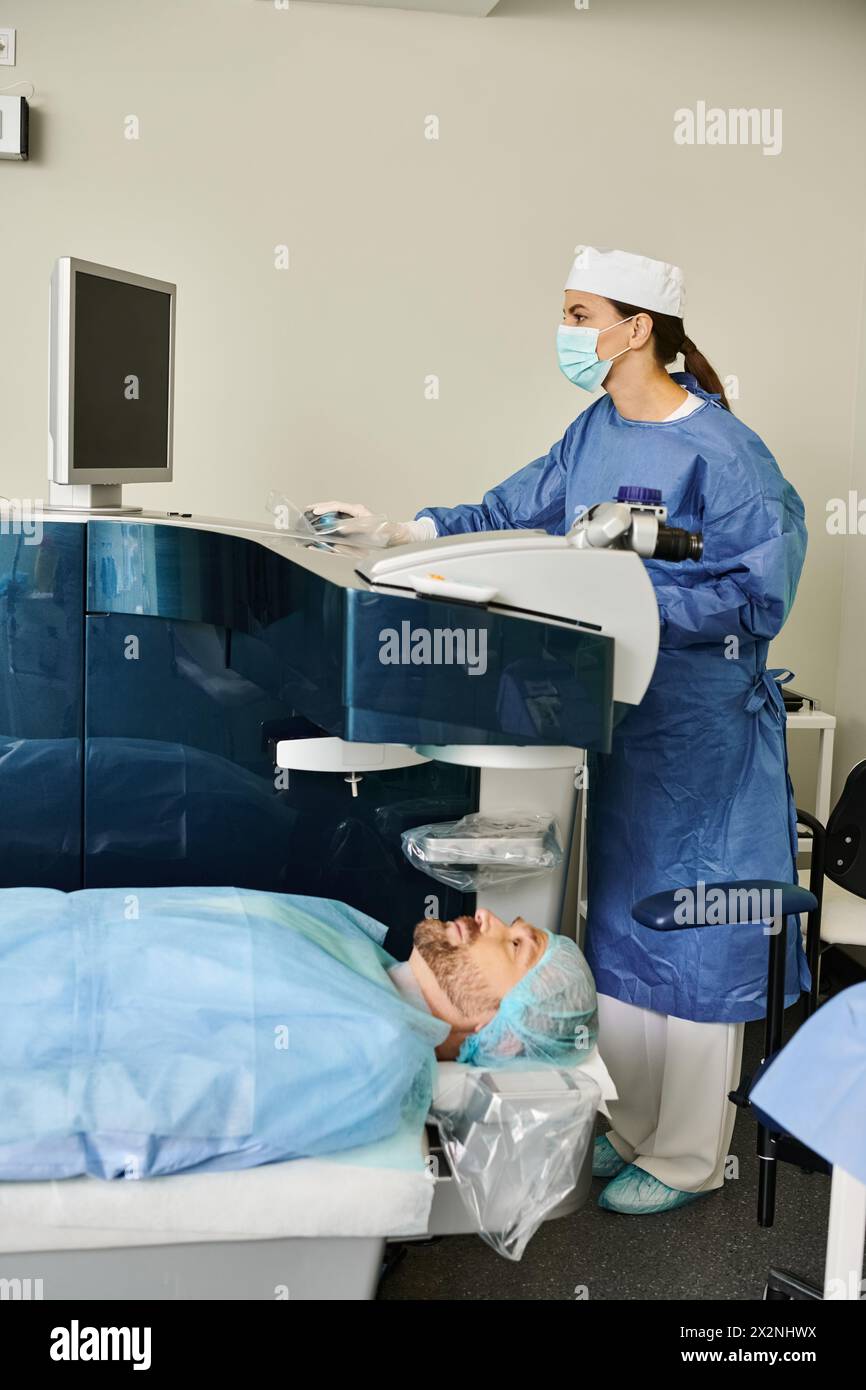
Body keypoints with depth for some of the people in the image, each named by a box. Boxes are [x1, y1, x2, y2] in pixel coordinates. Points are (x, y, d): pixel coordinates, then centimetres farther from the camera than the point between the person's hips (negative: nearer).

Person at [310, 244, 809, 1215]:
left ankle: (688, 1160, 23)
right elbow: (515, 511, 13)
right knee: (618, 920, 16)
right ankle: (636, 1126, 35)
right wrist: (399, 534, 6)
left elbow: (756, 595, -18)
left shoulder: (721, 453, -17)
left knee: (690, 930, 4)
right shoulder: (596, 432, 7)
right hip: (618, 715, 8)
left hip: (699, 732, -8)